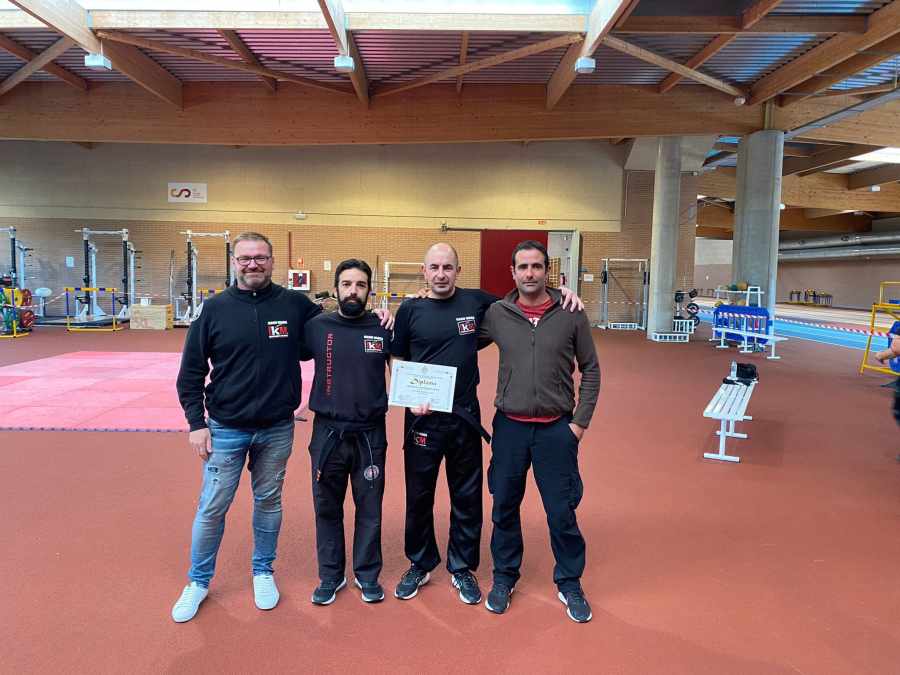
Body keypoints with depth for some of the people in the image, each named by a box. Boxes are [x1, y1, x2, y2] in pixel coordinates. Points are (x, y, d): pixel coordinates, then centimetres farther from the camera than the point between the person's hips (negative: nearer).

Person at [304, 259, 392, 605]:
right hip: (328, 432, 1)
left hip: (371, 434, 0)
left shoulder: (384, 329, -2)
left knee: (369, 509, 11)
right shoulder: (317, 327, -2)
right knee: (327, 508, 12)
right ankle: (330, 575, 31)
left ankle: (367, 574, 30)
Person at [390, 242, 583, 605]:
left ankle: (462, 568, 32)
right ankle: (419, 565, 33)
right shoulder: (410, 310, -3)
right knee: (418, 495, 12)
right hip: (423, 416, -1)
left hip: (466, 416, 1)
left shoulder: (476, 301, -1)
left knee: (467, 497, 12)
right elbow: (397, 364, 3)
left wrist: (562, 292, -1)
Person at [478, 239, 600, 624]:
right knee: (504, 508, 14)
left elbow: (590, 369, 2)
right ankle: (504, 578, 35)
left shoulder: (571, 315, -4)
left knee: (562, 512, 8)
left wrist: (581, 421, -2)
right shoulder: (496, 314, -2)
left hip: (557, 428, -1)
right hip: (509, 426, 1)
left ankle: (570, 584, 30)